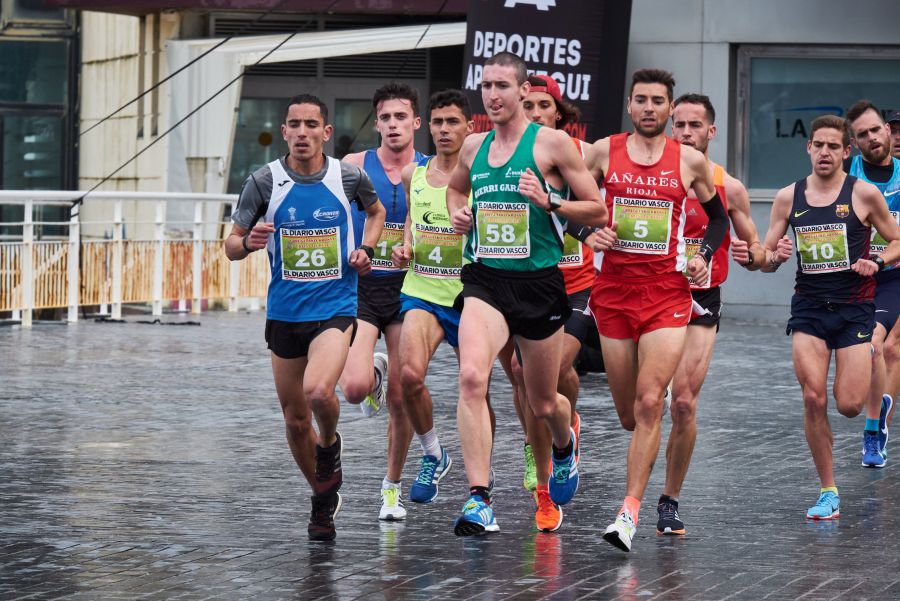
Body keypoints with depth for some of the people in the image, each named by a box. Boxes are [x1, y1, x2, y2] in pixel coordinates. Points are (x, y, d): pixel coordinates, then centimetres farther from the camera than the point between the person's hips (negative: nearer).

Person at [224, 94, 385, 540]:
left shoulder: (349, 177, -3)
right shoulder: (264, 182, -4)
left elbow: (376, 211, 20)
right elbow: (231, 246, 0)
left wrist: (365, 248, 1)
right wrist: (248, 242, -23)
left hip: (335, 308, -2)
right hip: (284, 314, 2)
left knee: (318, 391, -28)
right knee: (295, 418, 9)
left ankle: (330, 443, 6)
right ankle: (323, 498, 31)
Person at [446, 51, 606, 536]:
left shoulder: (552, 143, -5)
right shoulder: (473, 147, 9)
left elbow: (597, 210, -2)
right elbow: (455, 188, 32)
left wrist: (547, 202, -18)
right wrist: (457, 215, 10)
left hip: (539, 282, -2)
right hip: (485, 281, 2)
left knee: (543, 404, 12)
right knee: (471, 377, -24)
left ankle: (564, 446, 50)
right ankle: (478, 500, -27)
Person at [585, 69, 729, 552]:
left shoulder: (690, 161, 3)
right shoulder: (604, 152, 4)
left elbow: (718, 217, 17)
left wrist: (704, 254, 0)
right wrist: (590, 232, -5)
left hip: (667, 291, -2)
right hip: (613, 289, 2)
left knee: (649, 403, -15)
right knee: (627, 413, 7)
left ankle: (630, 511, -15)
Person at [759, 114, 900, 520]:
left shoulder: (864, 194, -3)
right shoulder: (788, 198, 4)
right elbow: (764, 259, 9)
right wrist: (775, 257, -13)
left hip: (854, 307, -2)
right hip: (809, 307, 2)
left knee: (849, 406, -8)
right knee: (813, 399, -11)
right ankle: (828, 492, 1)